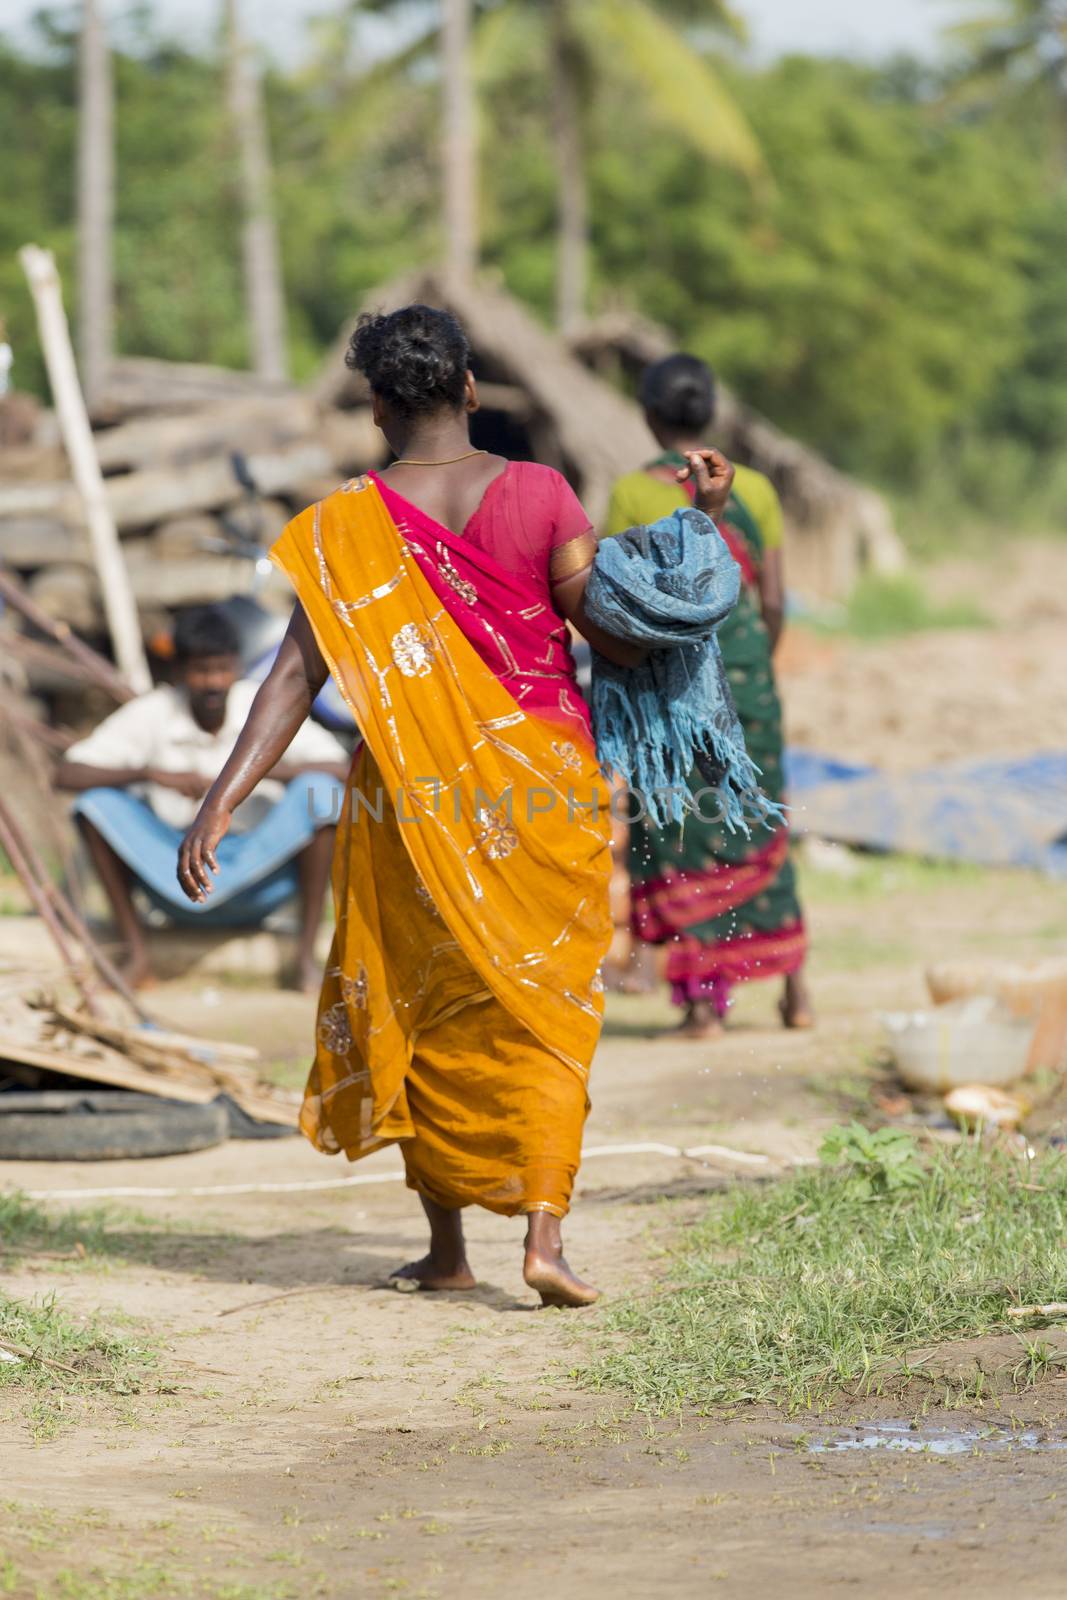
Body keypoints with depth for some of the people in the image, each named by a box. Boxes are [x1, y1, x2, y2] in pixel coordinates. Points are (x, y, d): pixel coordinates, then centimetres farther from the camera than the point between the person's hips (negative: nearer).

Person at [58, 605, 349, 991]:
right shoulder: (152, 713, -7)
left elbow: (339, 768, -15)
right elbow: (67, 773, -13)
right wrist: (153, 775, -26)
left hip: (259, 880, 0)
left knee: (319, 793, -25)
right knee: (96, 801, -20)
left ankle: (307, 955, -19)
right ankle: (137, 952, -13)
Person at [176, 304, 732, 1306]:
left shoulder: (350, 525, -7)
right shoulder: (540, 495, -7)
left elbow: (298, 673, -12)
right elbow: (616, 639, -6)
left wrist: (220, 804, -12)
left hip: (414, 794, 0)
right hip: (543, 790, 0)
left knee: (424, 1012, 15)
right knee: (544, 1014, 6)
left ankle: (446, 1249, 20)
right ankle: (545, 1233, -10)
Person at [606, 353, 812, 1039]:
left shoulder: (631, 494, -7)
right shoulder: (754, 489, 2)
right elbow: (774, 603, 3)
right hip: (744, 668, 3)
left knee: (679, 837, 4)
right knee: (758, 828, 16)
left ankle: (702, 1000, 2)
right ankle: (795, 985, 16)